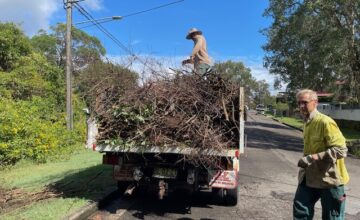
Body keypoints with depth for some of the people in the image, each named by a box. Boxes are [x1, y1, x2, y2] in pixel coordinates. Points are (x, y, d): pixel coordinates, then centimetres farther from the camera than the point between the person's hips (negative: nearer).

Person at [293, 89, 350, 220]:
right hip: (310, 176, 7)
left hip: (329, 178, -7)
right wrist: (306, 160, 13)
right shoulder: (306, 123, 7)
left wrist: (313, 158, -30)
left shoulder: (326, 122, -19)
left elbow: (341, 150, -25)